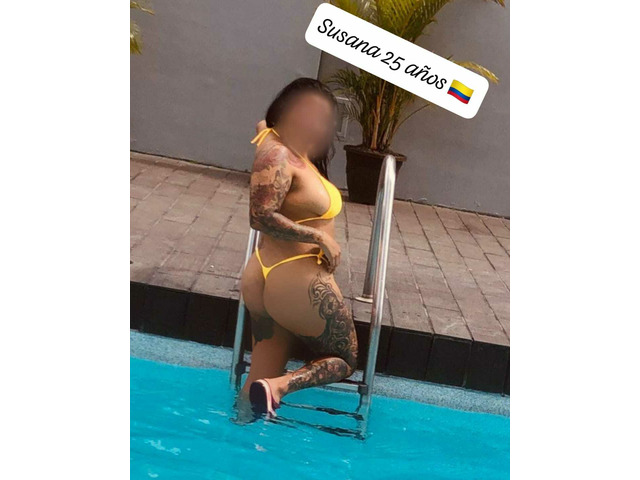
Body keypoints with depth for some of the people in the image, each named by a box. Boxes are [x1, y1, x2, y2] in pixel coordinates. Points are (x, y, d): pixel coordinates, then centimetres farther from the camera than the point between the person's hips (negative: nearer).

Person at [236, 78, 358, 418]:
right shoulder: (277, 154, -16)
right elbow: (261, 216, -25)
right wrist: (320, 238, -19)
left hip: (265, 277, 9)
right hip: (298, 280, -9)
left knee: (261, 377, 14)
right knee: (345, 361, 8)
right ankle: (277, 387, -14)